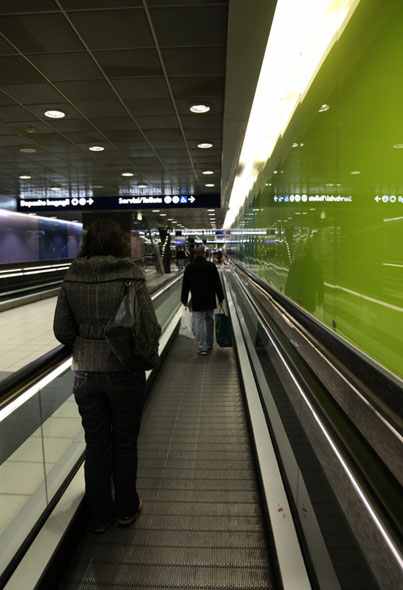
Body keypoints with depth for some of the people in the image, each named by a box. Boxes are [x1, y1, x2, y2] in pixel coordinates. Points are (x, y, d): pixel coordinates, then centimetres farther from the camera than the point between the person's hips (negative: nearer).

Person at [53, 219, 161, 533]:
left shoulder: (72, 278, -3)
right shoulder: (131, 275, -14)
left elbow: (62, 330, -1)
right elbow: (150, 327, -16)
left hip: (85, 374, 3)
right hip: (125, 372, -3)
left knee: (96, 444, 18)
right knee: (125, 443, 17)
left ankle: (100, 514, 33)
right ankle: (126, 509, 35)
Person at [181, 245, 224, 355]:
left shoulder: (189, 268, -2)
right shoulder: (211, 266, -1)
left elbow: (185, 286, 2)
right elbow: (218, 284, 0)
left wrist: (184, 300, 11)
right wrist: (220, 299, 6)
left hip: (196, 302, -3)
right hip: (210, 301, 3)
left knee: (199, 325, 2)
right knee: (209, 322, 17)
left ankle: (203, 348, 0)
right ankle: (209, 345, 29)